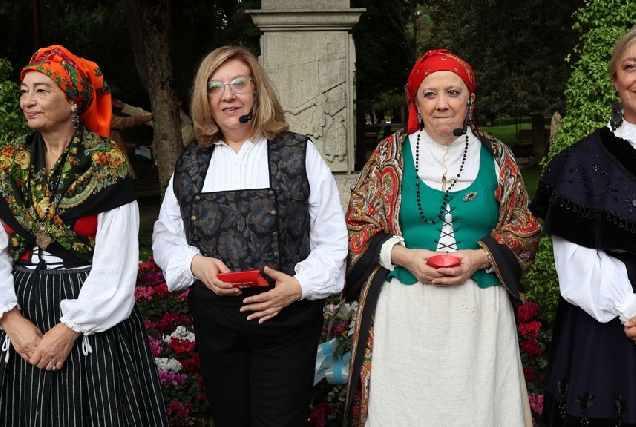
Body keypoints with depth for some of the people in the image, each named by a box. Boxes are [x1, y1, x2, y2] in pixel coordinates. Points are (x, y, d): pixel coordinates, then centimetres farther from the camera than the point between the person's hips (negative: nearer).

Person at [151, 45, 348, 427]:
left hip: (286, 320, -3)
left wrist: (301, 285, -15)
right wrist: (195, 263, -6)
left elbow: (332, 239, 0)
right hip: (214, 322, 4)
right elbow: (165, 239, 15)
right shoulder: (190, 166, 11)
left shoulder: (299, 154, 1)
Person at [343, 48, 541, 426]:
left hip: (480, 311, 1)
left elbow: (524, 231, 8)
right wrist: (403, 256, -12)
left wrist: (478, 258, -10)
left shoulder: (496, 157, 6)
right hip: (404, 309, -1)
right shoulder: (391, 154, 4)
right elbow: (358, 225, 5)